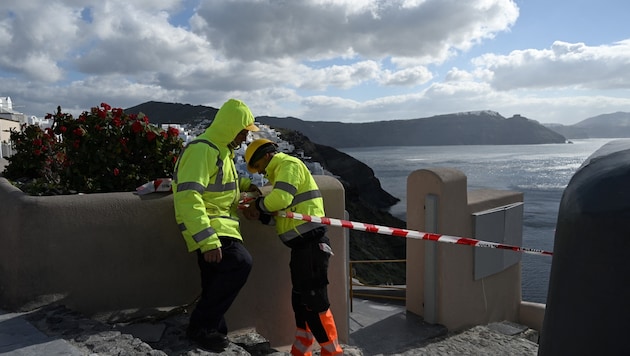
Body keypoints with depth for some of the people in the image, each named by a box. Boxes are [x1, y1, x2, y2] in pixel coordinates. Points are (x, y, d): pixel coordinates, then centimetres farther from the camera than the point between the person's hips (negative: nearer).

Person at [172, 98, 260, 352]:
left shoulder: (221, 150, 15)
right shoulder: (202, 150, -19)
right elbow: (188, 196, -28)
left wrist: (243, 184, 14)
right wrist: (207, 240, -34)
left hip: (219, 226, 10)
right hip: (208, 227, -10)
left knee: (216, 284, 13)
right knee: (240, 263, -24)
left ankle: (210, 330, 28)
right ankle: (201, 326, -11)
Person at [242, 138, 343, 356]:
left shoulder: (289, 165, -6)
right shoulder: (281, 171, 25)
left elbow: (281, 198, -22)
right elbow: (281, 214, 22)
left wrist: (258, 204, -4)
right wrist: (260, 214, 6)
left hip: (311, 243, -11)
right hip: (303, 244, 11)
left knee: (314, 301, -7)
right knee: (301, 300, 15)